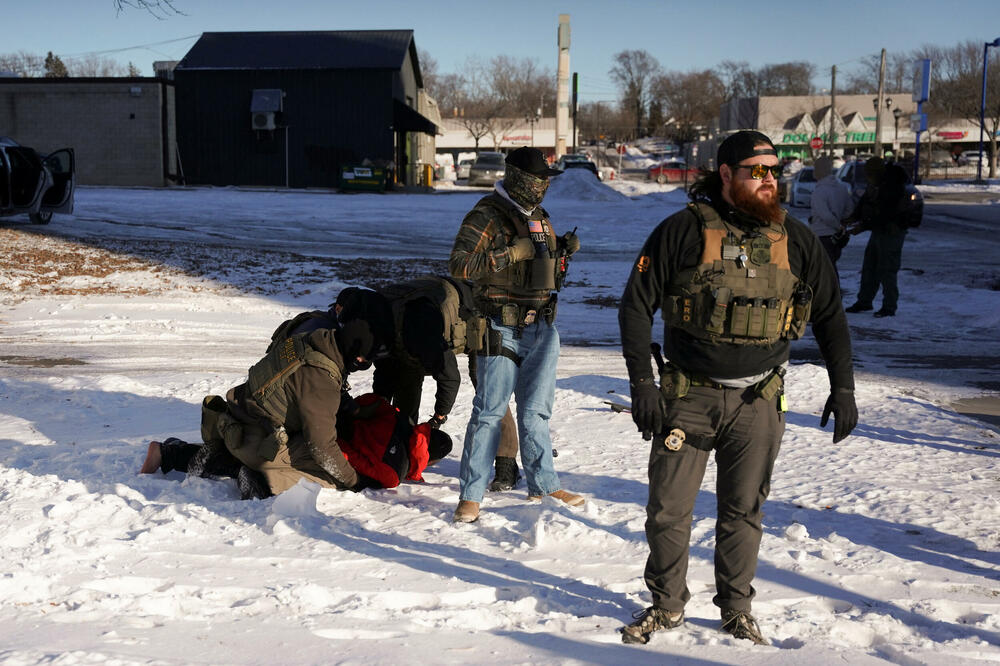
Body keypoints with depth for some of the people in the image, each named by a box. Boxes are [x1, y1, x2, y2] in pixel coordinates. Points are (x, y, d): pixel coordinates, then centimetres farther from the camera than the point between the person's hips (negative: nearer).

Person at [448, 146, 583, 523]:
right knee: (489, 411, -3)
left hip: (542, 327, 7)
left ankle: (543, 486, 21)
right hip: (503, 329, -7)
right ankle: (471, 495, 4)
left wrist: (563, 250, 4)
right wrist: (514, 252, -23)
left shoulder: (539, 216, 15)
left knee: (535, 410, 12)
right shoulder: (487, 216, -9)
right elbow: (459, 265, -20)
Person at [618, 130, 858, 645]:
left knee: (743, 510, 9)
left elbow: (829, 315, 12)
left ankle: (736, 609, 27)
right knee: (668, 509, 2)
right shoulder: (682, 231, -7)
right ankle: (666, 605, 22)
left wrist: (843, 389, 7)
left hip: (758, 401, 2)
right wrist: (641, 383, -11)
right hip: (688, 396, -2)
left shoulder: (795, 239, 2)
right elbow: (635, 307, -4)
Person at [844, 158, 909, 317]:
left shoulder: (893, 187, -24)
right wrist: (854, 217, -5)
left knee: (887, 271, -6)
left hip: (891, 233, -9)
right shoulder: (875, 185, 3)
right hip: (878, 231, 9)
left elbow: (884, 216, -25)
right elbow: (864, 201, 12)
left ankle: (889, 307, 3)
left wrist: (863, 226, -25)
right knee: (869, 268, 14)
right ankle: (864, 301, 24)